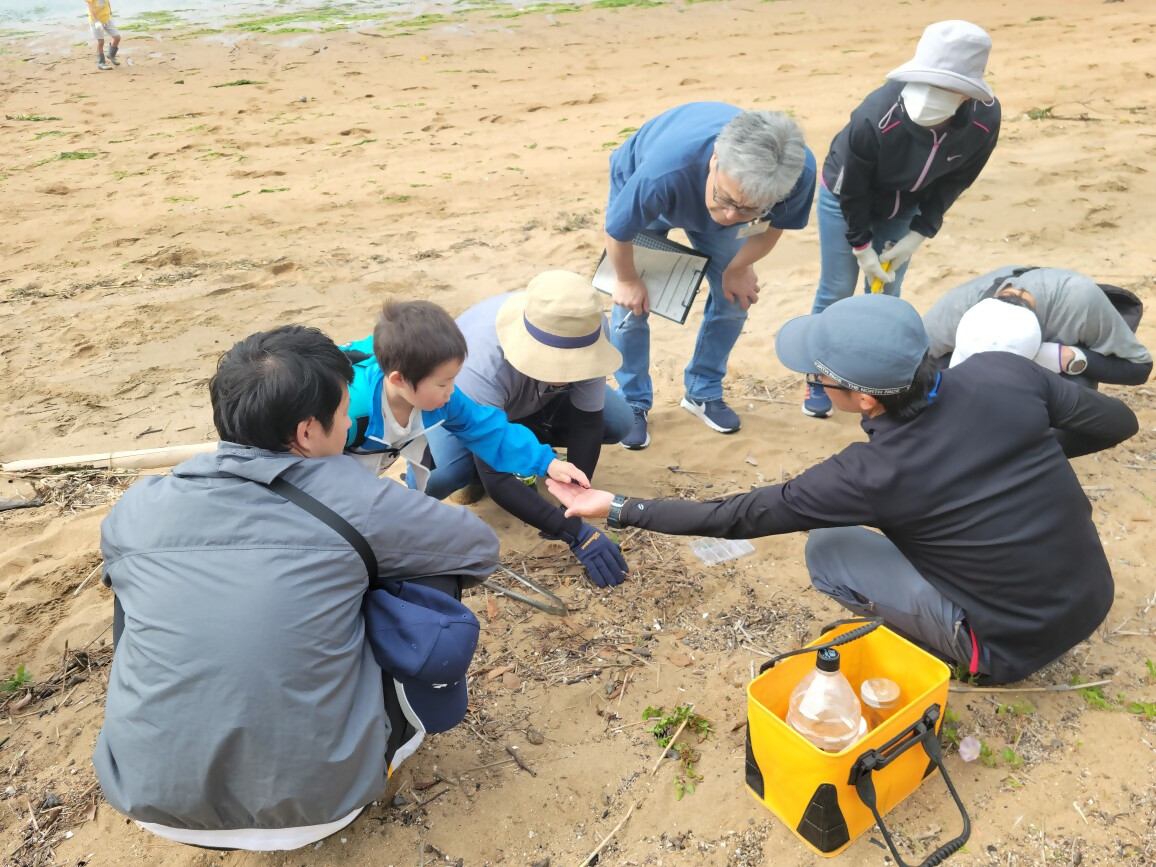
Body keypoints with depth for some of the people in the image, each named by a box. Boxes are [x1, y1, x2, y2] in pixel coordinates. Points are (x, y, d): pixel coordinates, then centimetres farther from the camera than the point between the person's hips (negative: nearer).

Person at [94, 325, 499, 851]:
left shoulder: (137, 509, -4)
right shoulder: (352, 501, -14)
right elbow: (480, 548, 2)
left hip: (150, 800, 4)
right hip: (312, 804, -3)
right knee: (432, 583, 4)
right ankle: (396, 732, 25)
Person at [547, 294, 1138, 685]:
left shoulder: (874, 474, -26)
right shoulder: (1004, 372, -16)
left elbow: (740, 518, -17)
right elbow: (1117, 422, -1)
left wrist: (618, 509, -9)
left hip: (1015, 647, -6)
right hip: (1094, 597, 6)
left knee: (827, 552, -2)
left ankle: (964, 655, 8)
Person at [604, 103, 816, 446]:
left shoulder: (799, 172, -39)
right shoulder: (663, 171, -50)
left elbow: (773, 225, -14)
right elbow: (617, 232, -29)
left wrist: (738, 268, -2)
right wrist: (627, 280, -11)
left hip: (707, 195, 3)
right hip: (639, 189, -3)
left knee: (734, 298, 2)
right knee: (632, 305, -7)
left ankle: (704, 393, 24)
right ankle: (633, 404, 15)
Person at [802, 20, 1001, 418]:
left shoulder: (985, 120, -29)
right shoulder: (873, 119, -40)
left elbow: (954, 181, -9)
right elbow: (852, 192, -24)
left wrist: (919, 234, -11)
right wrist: (862, 248, -14)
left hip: (904, 206, 3)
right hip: (845, 199, -3)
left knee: (887, 292, 8)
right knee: (836, 291, 1)